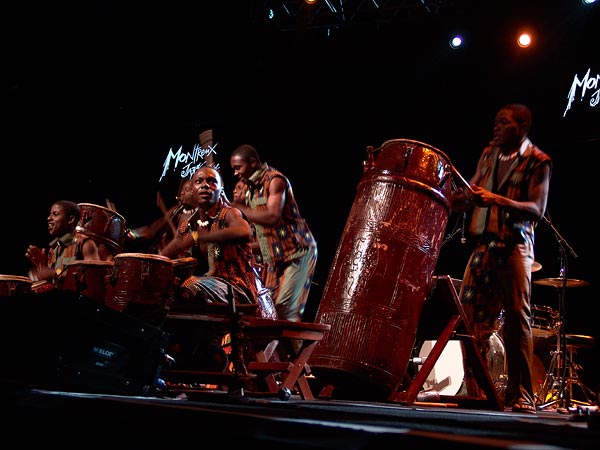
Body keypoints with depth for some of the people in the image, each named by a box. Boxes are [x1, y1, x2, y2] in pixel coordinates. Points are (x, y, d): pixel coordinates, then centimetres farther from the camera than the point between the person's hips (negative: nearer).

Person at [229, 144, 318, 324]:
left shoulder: (275, 180, -12)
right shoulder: (251, 187, 14)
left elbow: (272, 216, -26)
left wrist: (240, 208, -19)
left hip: (296, 253, -8)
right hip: (274, 258, 8)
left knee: (285, 311, -13)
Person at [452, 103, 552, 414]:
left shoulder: (538, 161, -2)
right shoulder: (488, 154, 15)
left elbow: (537, 209, -12)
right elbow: (472, 198, 21)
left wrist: (496, 199, -24)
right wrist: (464, 199, -2)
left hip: (515, 247, -5)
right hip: (483, 244, 6)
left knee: (517, 319, -8)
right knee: (471, 317, 1)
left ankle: (521, 397, -3)